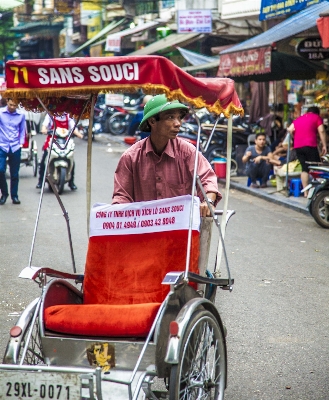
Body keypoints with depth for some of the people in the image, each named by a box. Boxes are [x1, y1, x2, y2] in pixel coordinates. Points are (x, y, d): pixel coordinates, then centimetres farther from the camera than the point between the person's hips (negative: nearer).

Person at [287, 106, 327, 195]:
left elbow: (290, 130, 11)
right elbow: (321, 131, -2)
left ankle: (306, 192, 6)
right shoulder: (317, 117, 10)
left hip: (298, 147, 5)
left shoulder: (298, 119, 23)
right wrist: (324, 145, -3)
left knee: (305, 168, 9)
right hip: (310, 145, -5)